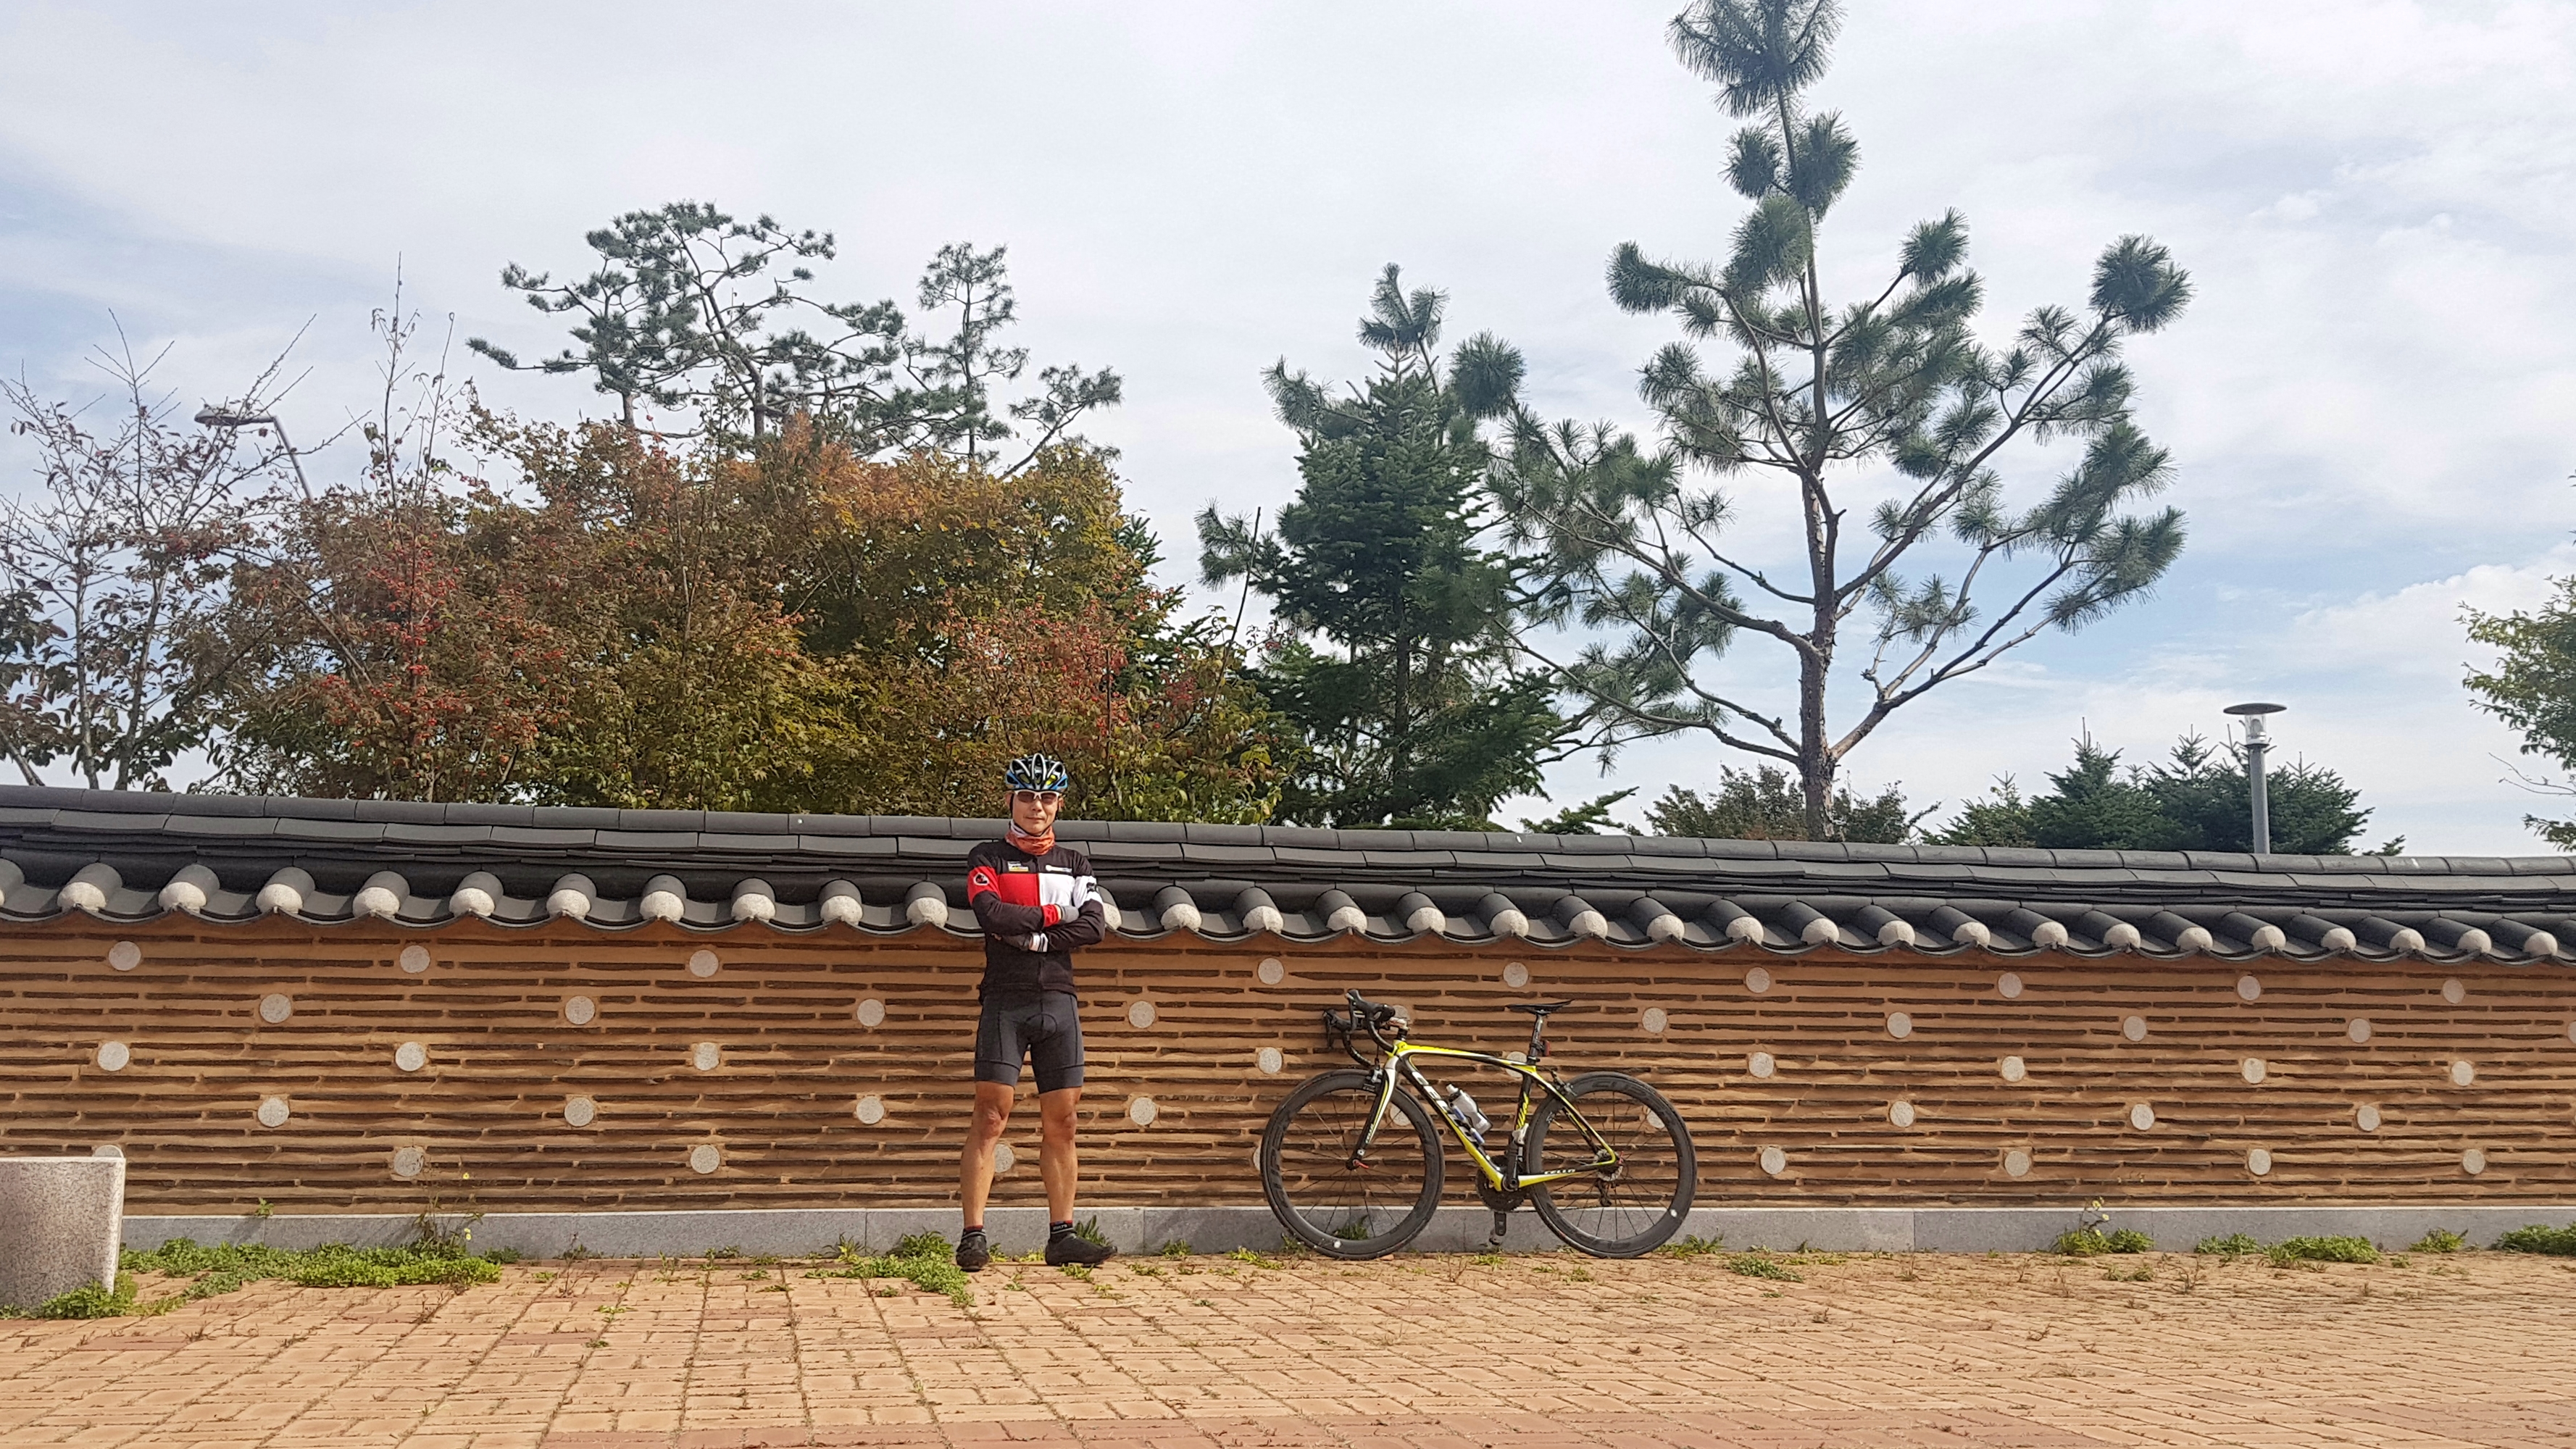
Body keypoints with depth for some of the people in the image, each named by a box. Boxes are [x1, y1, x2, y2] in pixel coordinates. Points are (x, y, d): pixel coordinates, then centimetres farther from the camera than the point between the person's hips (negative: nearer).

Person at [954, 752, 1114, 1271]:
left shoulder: (1075, 864, 15)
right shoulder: (988, 857, 6)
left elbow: (1095, 927, -2)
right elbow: (991, 914, -14)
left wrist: (1031, 936, -10)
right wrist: (1052, 914, -4)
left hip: (1059, 1004, 4)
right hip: (1006, 1002, -3)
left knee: (1060, 1122, 3)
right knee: (991, 1118, -8)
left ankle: (1062, 1235, 8)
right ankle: (973, 1237, -8)